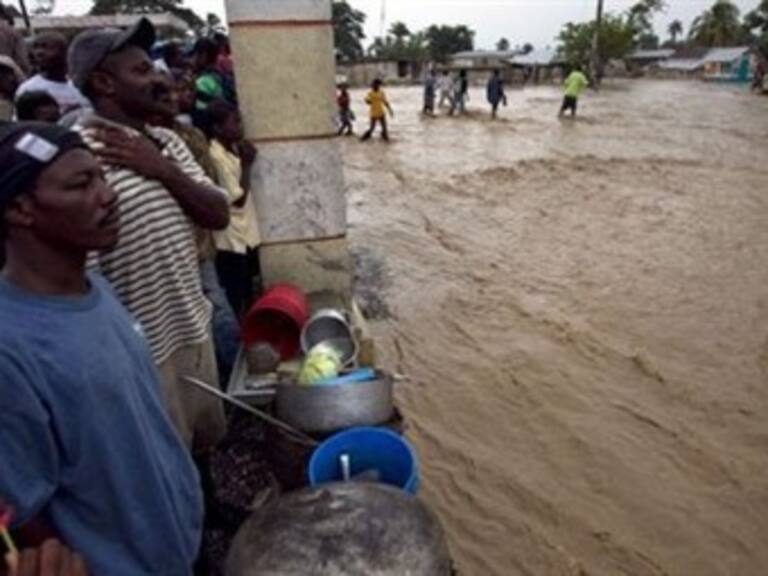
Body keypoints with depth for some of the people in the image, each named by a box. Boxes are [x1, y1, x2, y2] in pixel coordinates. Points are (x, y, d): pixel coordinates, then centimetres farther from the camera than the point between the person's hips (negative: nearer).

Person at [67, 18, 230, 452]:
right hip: (142, 351, -7)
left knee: (205, 443, 26)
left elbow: (219, 216, 0)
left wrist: (164, 170, -15)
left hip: (193, 327, 7)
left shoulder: (166, 142, 5)